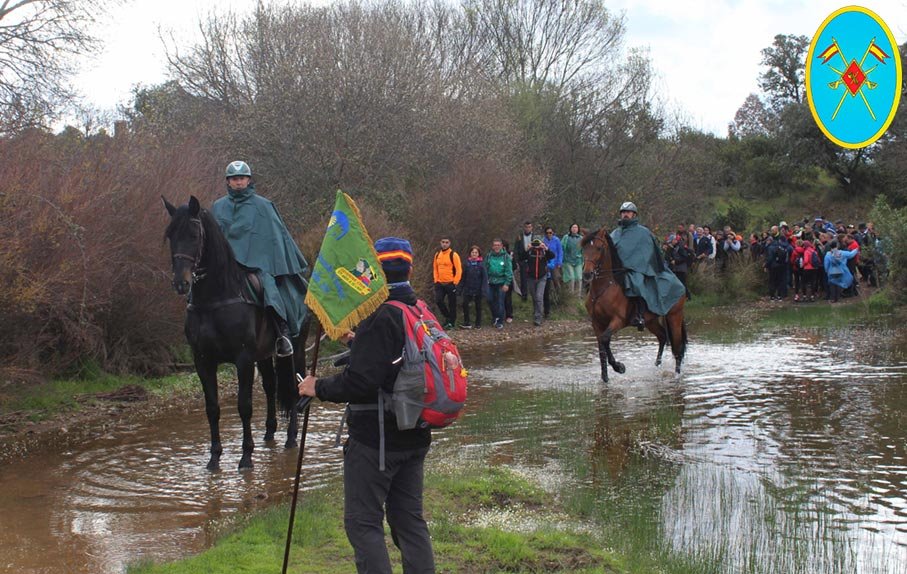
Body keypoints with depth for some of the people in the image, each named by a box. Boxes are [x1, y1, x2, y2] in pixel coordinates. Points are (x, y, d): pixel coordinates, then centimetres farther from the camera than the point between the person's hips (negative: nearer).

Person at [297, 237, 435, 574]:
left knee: (363, 522, 0)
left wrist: (319, 388, -9)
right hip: (413, 436, 8)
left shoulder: (380, 316, -19)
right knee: (409, 518, 15)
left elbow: (360, 382, -25)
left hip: (375, 439, -8)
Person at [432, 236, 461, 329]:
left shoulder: (453, 255, -8)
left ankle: (451, 322, 11)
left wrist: (455, 283, -12)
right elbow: (435, 268, 17)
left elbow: (459, 270, -9)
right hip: (440, 283, 5)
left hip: (450, 284, -5)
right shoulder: (437, 254, 9)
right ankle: (447, 316, 16)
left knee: (451, 304, 2)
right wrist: (436, 280, 8)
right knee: (438, 301, -5)